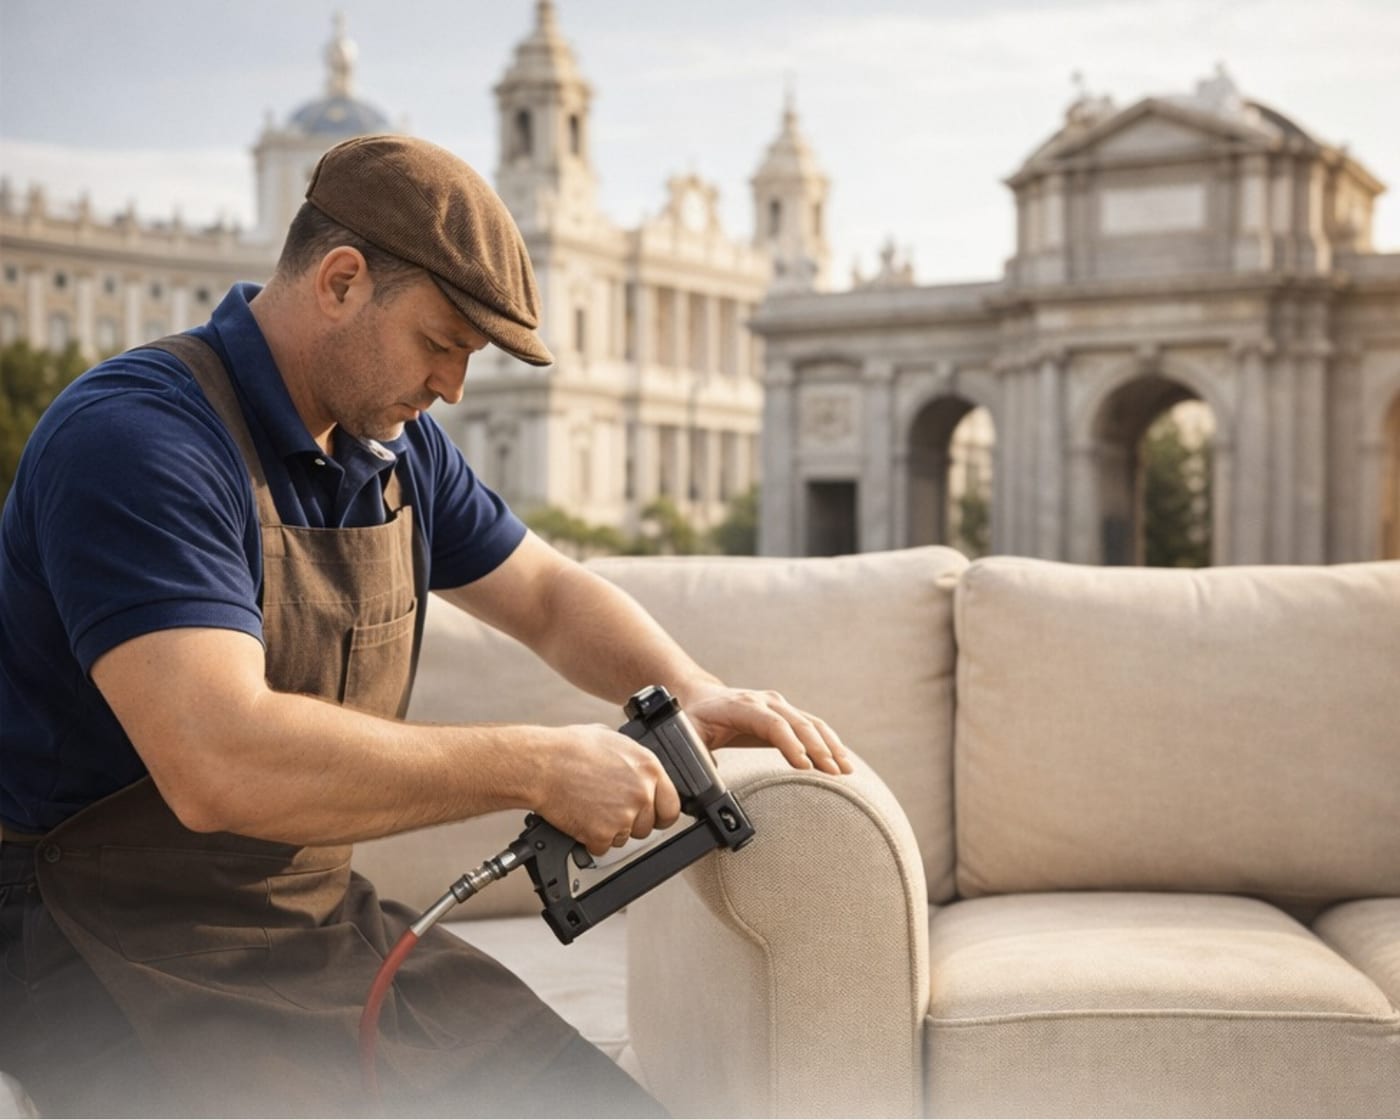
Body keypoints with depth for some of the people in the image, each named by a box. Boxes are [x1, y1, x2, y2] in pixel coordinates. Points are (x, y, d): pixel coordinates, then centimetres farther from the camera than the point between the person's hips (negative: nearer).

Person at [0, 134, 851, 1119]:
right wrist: (539, 768, -27)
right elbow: (220, 764, -33)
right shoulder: (135, 438, -21)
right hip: (135, 956, -7)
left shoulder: (396, 445, 6)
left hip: (328, 920, 8)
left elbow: (549, 595, 20)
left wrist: (692, 690, -1)